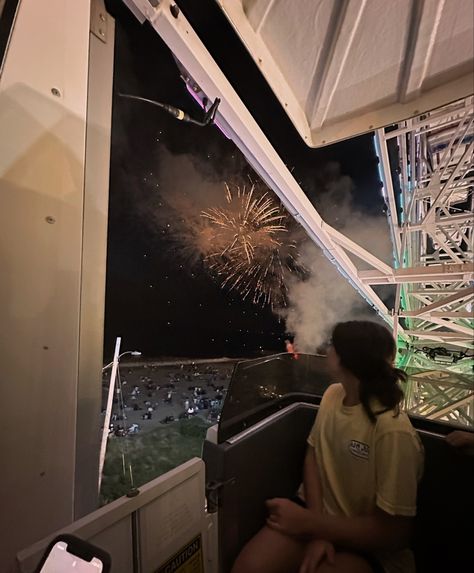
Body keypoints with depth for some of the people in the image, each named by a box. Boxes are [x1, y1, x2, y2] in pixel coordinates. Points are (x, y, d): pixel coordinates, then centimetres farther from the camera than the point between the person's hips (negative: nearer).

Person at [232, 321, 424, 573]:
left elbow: (394, 533, -19)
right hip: (319, 512, 4)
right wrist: (316, 533, -13)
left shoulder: (393, 431, -25)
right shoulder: (333, 394, -5)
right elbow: (312, 456, 0)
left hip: (368, 544, -3)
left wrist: (309, 523, -17)